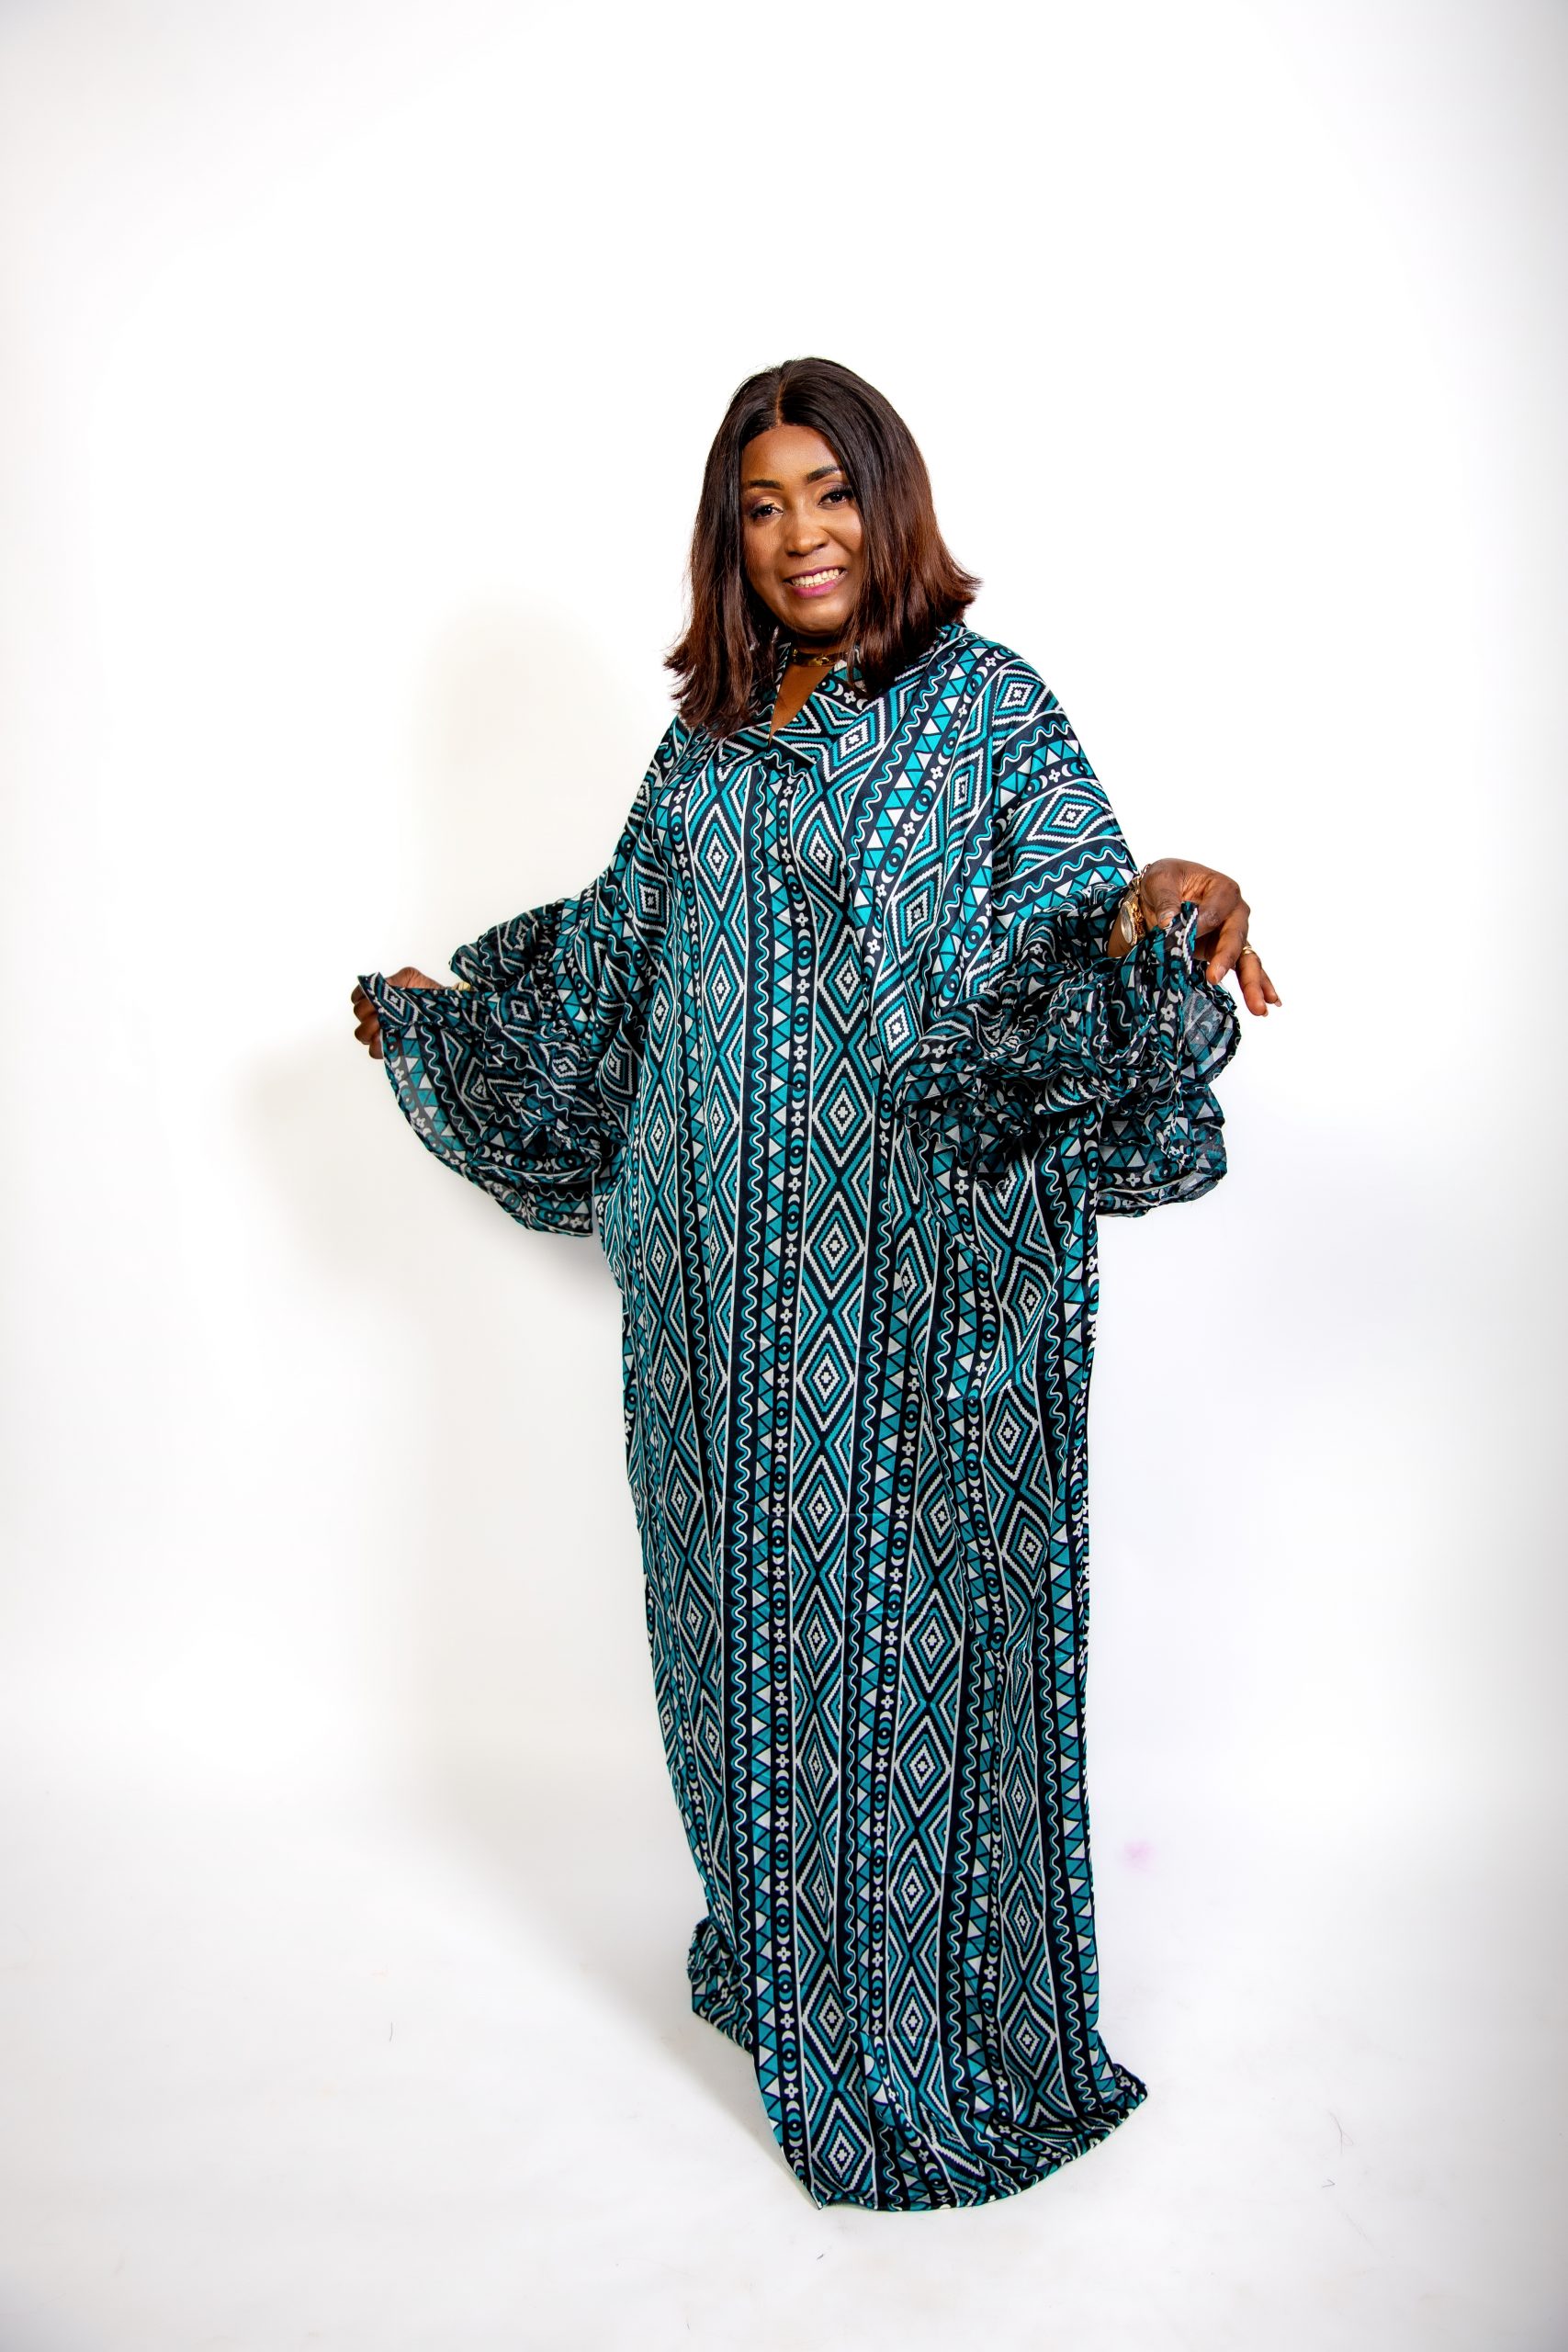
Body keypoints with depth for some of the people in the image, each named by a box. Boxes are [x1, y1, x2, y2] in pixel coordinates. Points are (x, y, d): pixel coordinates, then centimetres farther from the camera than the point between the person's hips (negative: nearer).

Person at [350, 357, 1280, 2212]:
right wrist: (438, 1010, 32)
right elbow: (615, 947, 24)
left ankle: (932, 2023, 24)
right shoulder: (708, 735, 14)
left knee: (907, 1608, 3)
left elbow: (1067, 935, -14)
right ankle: (775, 1944, 38)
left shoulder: (984, 706, -2)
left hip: (918, 1272, -5)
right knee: (746, 1593, 15)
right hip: (726, 1267, 6)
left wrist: (1151, 914, -36)